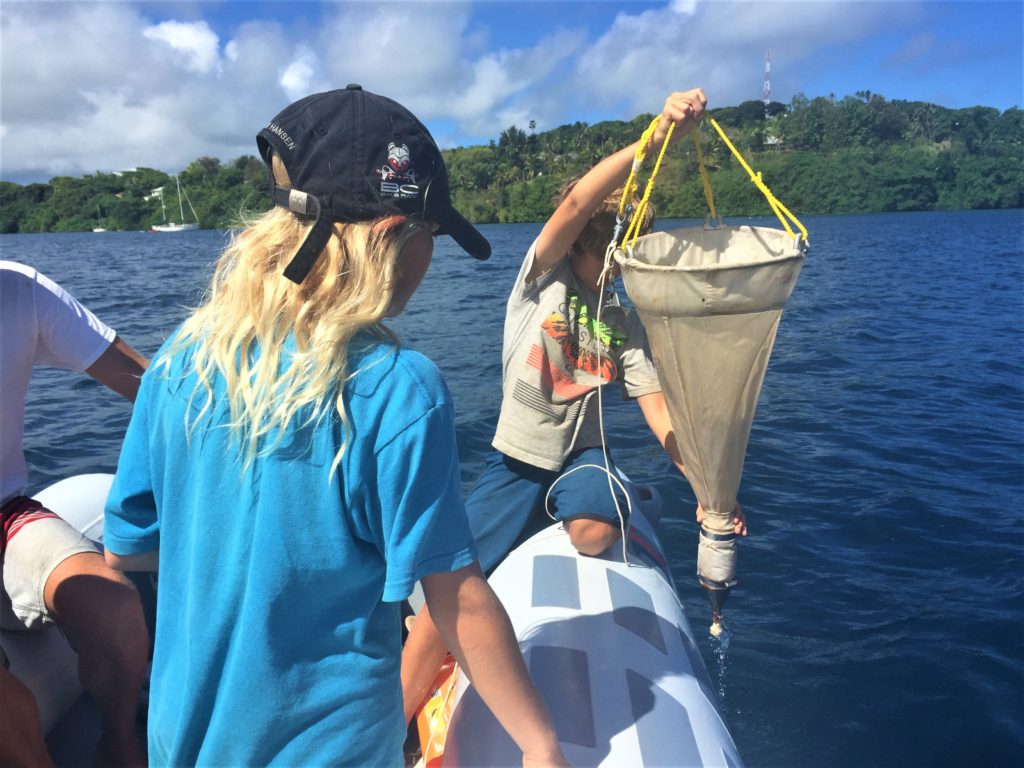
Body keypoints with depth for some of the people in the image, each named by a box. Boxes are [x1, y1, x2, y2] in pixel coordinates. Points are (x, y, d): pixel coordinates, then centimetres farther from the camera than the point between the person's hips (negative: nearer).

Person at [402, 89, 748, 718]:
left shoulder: (626, 325, 3)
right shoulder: (542, 278, -6)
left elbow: (661, 413, -4)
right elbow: (576, 203, -24)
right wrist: (655, 137, -37)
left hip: (580, 457, 2)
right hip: (516, 460, -2)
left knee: (595, 532, -33)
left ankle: (609, 501, 6)